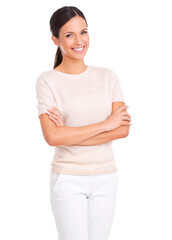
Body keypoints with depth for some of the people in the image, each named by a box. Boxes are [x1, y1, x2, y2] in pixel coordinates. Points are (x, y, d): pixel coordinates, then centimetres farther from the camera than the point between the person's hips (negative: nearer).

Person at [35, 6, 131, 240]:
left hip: (106, 178, 3)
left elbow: (123, 129, -6)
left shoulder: (107, 76, 4)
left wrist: (70, 134, -14)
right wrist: (105, 124, -13)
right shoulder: (47, 81, -6)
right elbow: (53, 137, -17)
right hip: (68, 179, -3)